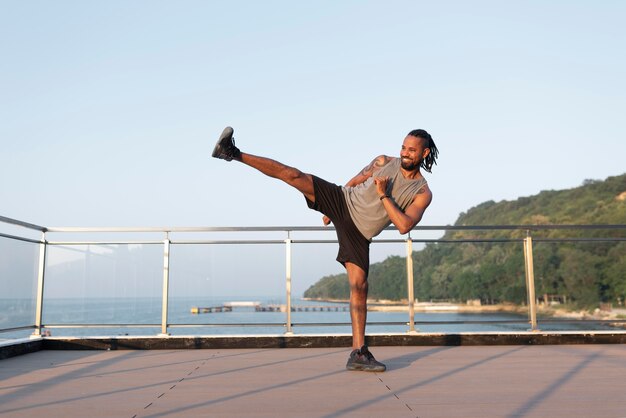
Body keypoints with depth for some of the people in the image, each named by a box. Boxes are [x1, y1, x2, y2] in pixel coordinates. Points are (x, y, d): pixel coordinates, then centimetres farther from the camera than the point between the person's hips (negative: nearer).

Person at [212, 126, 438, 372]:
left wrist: (383, 196, -20)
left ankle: (359, 353, -3)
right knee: (294, 175, -16)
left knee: (359, 286, -11)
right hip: (342, 201, 1)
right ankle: (234, 154, -11)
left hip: (359, 234, -1)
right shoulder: (384, 162, 3)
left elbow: (404, 226, -18)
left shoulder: (423, 193, -4)